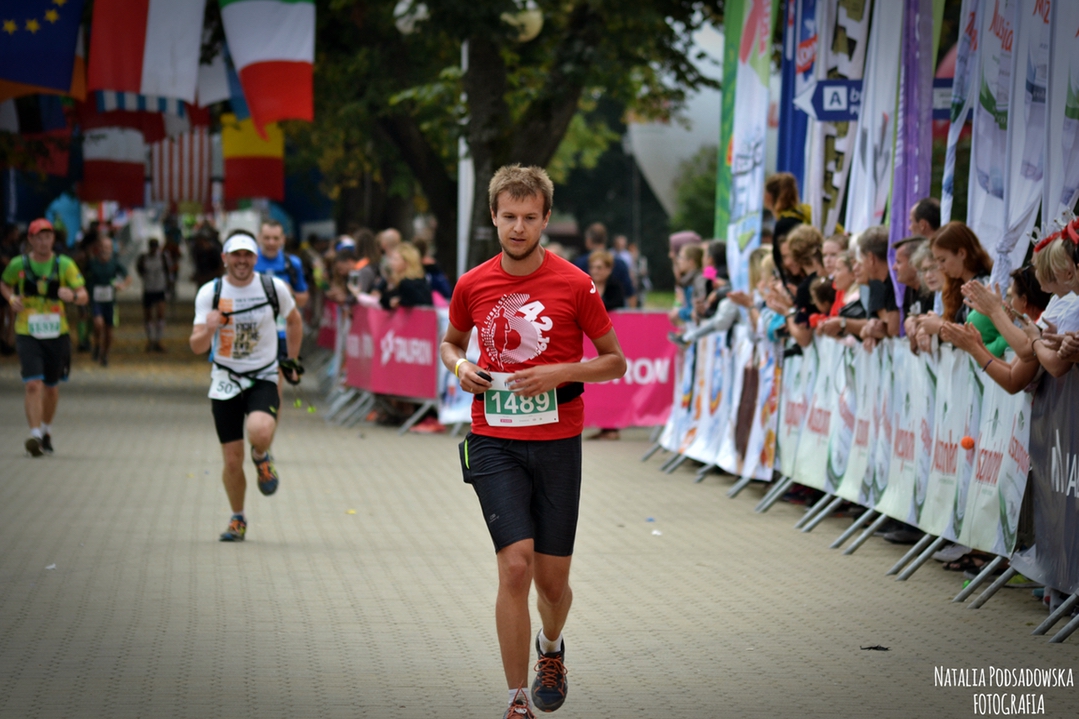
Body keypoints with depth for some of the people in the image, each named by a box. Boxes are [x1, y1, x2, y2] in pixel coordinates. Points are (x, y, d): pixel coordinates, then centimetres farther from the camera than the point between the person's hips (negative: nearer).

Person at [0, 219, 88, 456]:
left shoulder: (65, 264, -4)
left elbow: (84, 296, -7)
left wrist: (73, 295, -30)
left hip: (57, 335, 1)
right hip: (27, 335, -1)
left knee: (51, 388, 14)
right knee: (33, 385, -17)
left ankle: (46, 431, 36)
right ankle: (35, 435, -20)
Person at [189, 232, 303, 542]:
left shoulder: (274, 287, -6)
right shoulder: (210, 293, -7)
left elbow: (294, 320, 15)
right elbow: (197, 347, -9)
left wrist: (292, 360, 15)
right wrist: (207, 330, -30)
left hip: (264, 378, -1)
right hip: (225, 380, 1)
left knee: (259, 432, -31)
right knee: (232, 460, 1)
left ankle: (262, 457, 6)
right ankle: (238, 519, 26)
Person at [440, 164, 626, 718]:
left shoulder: (575, 285, -4)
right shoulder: (472, 285, 2)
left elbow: (615, 362, 3)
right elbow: (451, 341, 21)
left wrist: (561, 373, -14)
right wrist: (461, 368, -2)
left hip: (557, 442, 0)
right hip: (493, 441, 0)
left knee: (552, 579, 6)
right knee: (515, 564, -14)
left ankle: (551, 649, 41)